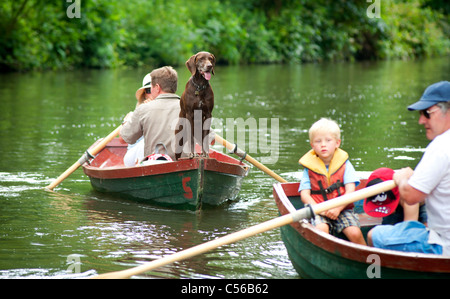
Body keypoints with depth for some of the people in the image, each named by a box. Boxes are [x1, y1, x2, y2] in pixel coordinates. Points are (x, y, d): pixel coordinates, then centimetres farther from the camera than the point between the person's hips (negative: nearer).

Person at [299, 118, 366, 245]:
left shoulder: (344, 164, 6)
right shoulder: (309, 168, 6)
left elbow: (350, 190, -3)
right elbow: (304, 194, 0)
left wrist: (337, 208, -18)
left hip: (342, 210, 0)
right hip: (319, 213, 0)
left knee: (355, 233, -25)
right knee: (321, 229, -33)